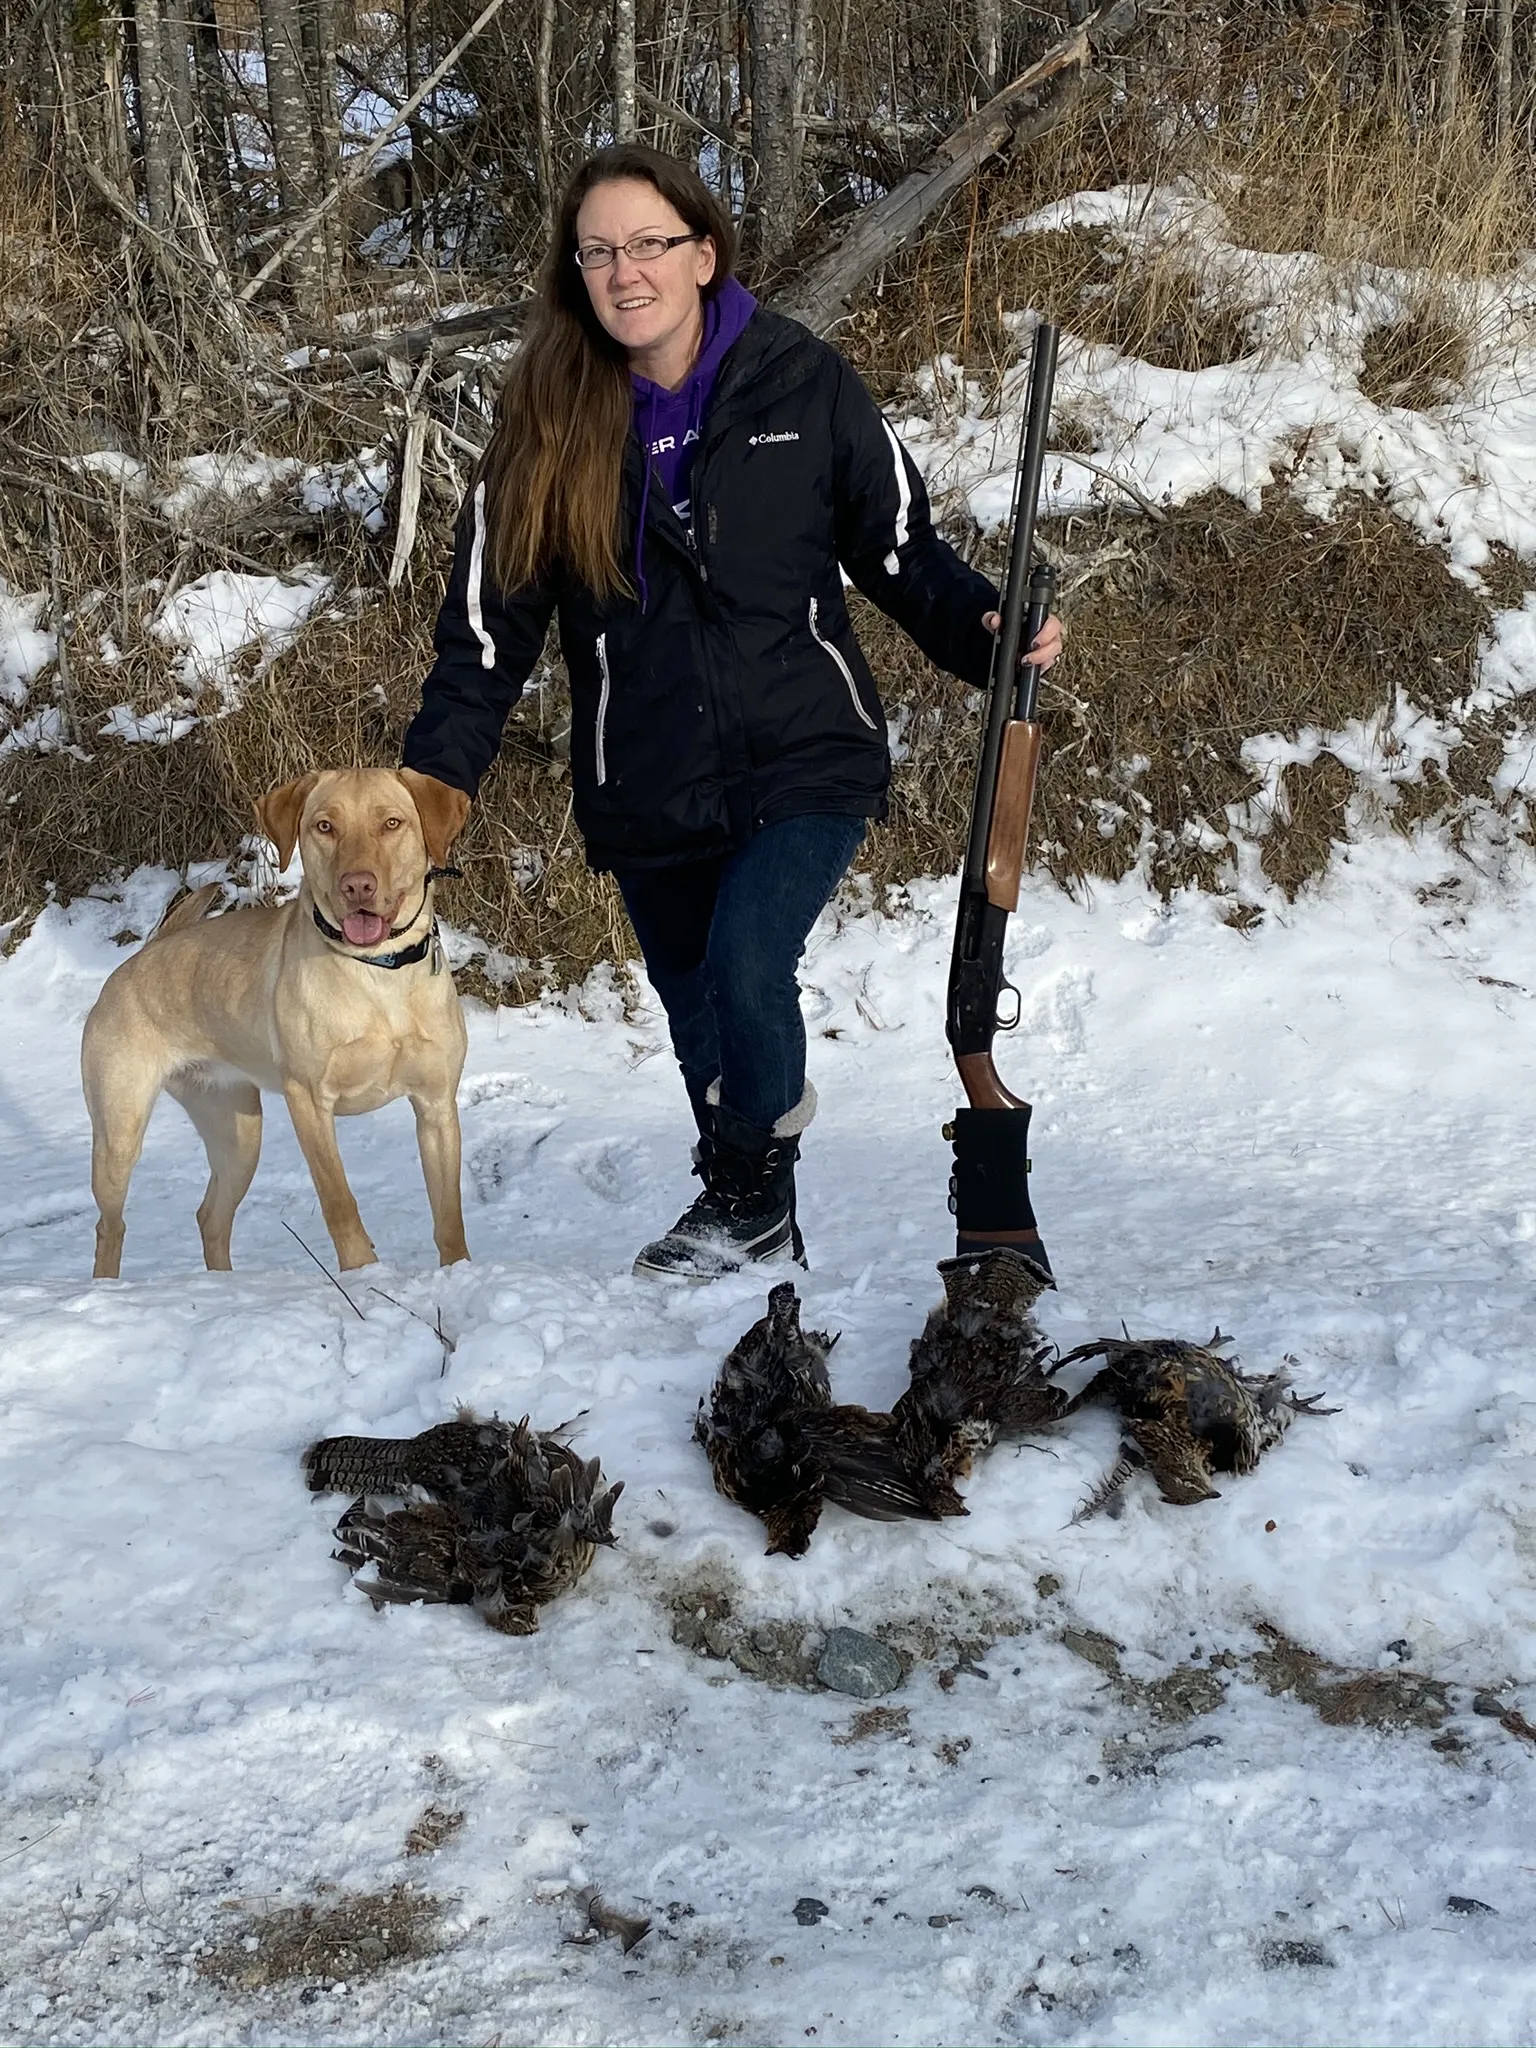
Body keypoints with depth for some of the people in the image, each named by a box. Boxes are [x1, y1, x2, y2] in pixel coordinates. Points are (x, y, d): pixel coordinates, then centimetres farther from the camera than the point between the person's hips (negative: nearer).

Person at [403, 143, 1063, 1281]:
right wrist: (429, 789, -10)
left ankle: (749, 1192, 1)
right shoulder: (546, 422, -1)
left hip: (805, 764, -3)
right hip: (649, 800, 3)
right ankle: (758, 1233, 38)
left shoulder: (802, 385, -5)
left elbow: (900, 549, 4)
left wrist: (986, 632, -15)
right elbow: (489, 628, 0)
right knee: (704, 1036, 14)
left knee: (745, 962, -26)